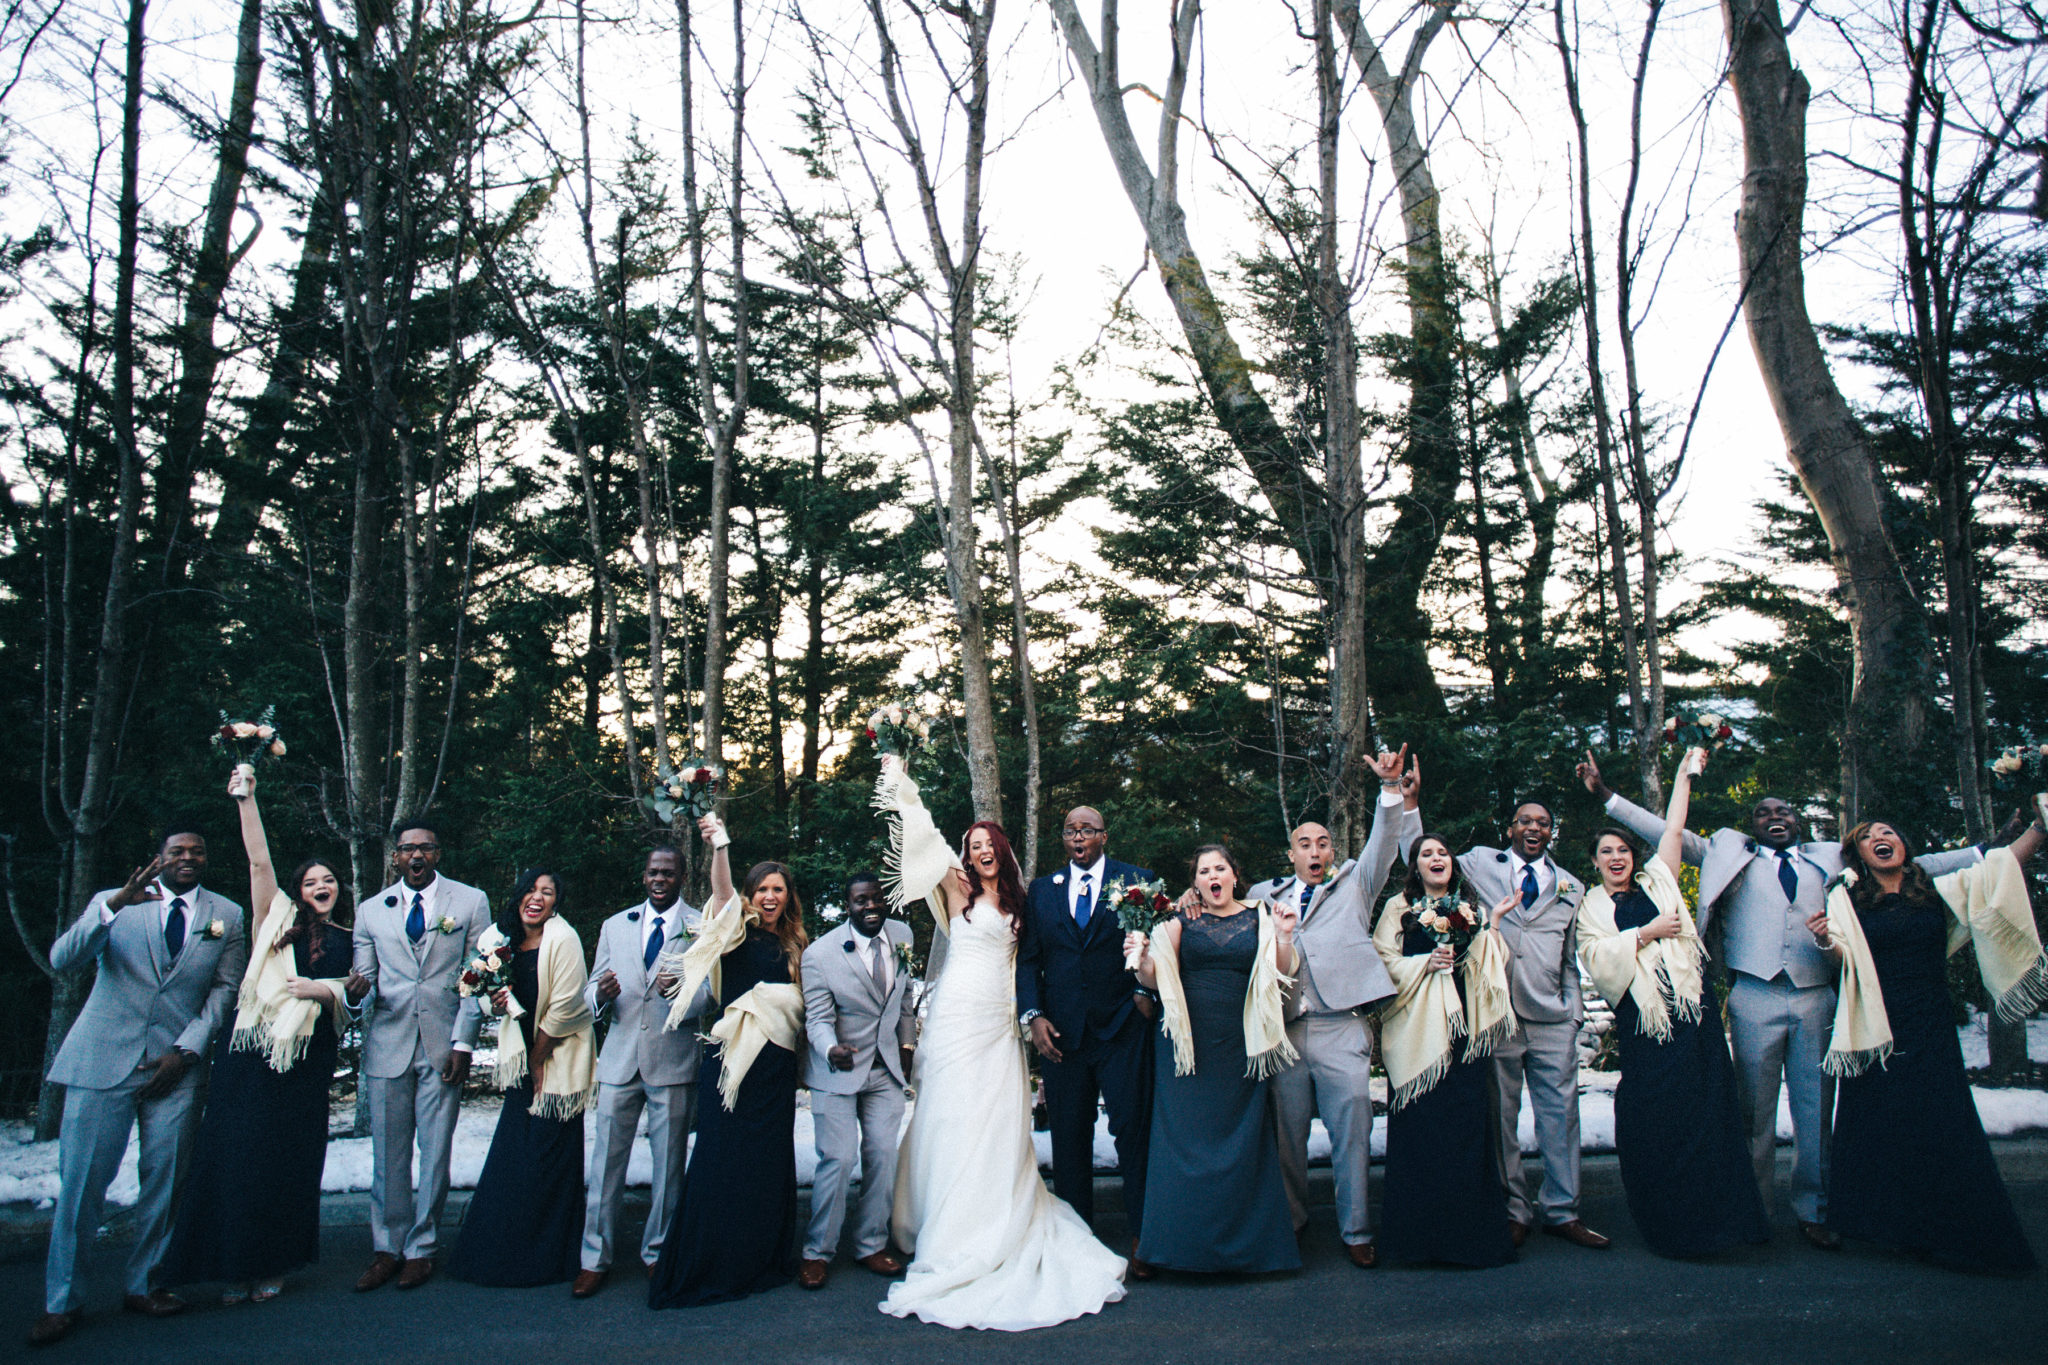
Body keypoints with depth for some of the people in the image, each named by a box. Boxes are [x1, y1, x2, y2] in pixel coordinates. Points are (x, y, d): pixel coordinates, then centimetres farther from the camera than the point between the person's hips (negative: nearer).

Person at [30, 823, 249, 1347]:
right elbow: (62, 961, -10)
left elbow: (225, 988, 7)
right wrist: (114, 905, -25)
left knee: (165, 1180, 4)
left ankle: (143, 1285, 20)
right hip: (103, 1061, -1)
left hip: (176, 1066, 1)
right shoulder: (110, 903, 5)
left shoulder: (226, 915, 8)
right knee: (80, 1181, 0)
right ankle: (62, 1300, 15)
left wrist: (185, 1051, -4)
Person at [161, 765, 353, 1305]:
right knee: (237, 1154, -1)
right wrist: (246, 798, -14)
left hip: (305, 1062, 2)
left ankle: (274, 1265, 18)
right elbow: (259, 861, -5)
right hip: (250, 1053, -2)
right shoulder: (279, 917, 5)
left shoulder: (344, 941, 12)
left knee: (288, 1161, 5)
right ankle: (236, 1266, 13)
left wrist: (322, 989, -8)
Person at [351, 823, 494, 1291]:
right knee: (387, 1155, 6)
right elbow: (364, 979, 10)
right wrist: (358, 988, -15)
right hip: (387, 1046, 2)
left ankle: (421, 1248, 17)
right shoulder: (371, 910, 12)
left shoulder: (471, 902, 5)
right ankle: (387, 1248, 20)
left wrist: (463, 1043, -6)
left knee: (435, 1153, 3)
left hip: (443, 1046, -2)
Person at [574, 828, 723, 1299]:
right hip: (620, 1059, 2)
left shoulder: (703, 927, 2)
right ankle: (595, 1258, 16)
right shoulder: (614, 927, 13)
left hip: (674, 1062, -2)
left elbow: (711, 991, -7)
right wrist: (601, 994, -13)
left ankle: (657, 1252, 22)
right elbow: (592, 991, 11)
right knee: (605, 1162, 4)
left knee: (669, 1164, 7)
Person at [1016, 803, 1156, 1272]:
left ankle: (1141, 1237, 10)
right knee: (1068, 1136, 9)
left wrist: (1147, 992, -12)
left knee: (1133, 1128, -2)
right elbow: (1028, 959, 9)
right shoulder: (1041, 889, 12)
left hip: (1122, 1027, -2)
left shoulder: (1137, 881, 4)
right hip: (1061, 1031, 3)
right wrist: (1033, 1015, -2)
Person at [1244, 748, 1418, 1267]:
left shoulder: (1355, 883, 16)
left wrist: (1393, 788, -11)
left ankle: (1356, 1230, 12)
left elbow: (1384, 841, 3)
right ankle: (1291, 1220, 24)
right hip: (1283, 1029, 2)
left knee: (1352, 1132, -1)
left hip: (1341, 1029, -2)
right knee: (1286, 1134, 8)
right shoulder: (1265, 895, 19)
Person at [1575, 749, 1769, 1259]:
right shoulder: (1590, 907, 11)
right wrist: (1649, 931, -7)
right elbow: (1597, 954, -4)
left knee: (1705, 1105, -2)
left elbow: (1674, 830, 15)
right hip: (1642, 1013, -2)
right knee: (1652, 1113, -2)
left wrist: (1686, 773, 16)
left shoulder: (1656, 882, 17)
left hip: (1690, 1004, 2)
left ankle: (1714, 1212, 6)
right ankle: (1668, 1221, 9)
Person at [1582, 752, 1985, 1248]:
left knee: (1815, 1112, 7)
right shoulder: (1730, 852, 12)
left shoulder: (1829, 859, 17)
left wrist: (1987, 851, 18)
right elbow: (1668, 834, 7)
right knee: (1755, 1112, 4)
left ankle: (1813, 1212, 20)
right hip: (1754, 1000, -2)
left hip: (1816, 1000, 2)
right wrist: (1605, 794, -2)